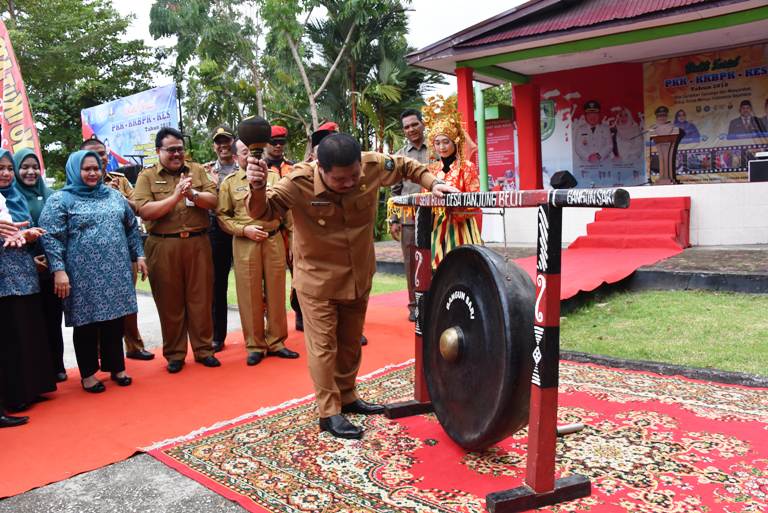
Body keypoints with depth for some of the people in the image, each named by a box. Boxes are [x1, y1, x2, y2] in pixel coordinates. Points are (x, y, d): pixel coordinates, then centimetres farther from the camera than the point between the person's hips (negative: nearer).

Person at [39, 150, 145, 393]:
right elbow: (50, 237, -9)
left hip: (116, 272, 4)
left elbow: (132, 227, 17)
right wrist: (59, 271, -16)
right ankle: (88, 373, 20)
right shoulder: (61, 200, -3)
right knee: (86, 322, 6)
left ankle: (116, 367, 25)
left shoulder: (114, 195, 12)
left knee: (115, 321, 10)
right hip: (83, 275, -4)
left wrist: (138, 256, 11)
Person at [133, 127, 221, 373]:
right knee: (170, 302, 6)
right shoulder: (147, 176, 4)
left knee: (201, 298, 6)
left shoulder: (197, 170, 11)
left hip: (197, 243, 2)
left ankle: (204, 349, 18)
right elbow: (145, 211, -9)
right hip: (164, 246, -1)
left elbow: (213, 201, 2)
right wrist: (175, 197, -16)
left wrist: (193, 194, -15)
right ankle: (174, 354, 18)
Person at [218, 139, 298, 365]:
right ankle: (255, 345, 14)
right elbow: (222, 215, 2)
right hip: (245, 244, -1)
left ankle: (276, 342, 19)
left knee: (275, 292, 6)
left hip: (274, 241, 2)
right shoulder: (229, 183, 6)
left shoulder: (274, 176, 9)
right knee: (250, 295, 3)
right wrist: (244, 230, -11)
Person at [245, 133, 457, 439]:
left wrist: (432, 184, -11)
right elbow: (264, 211, -21)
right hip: (318, 279, -4)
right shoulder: (299, 183, -26)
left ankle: (347, 397, 37)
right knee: (324, 344, 1)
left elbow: (406, 166, 2)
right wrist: (258, 189, -42)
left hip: (359, 275, 5)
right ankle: (328, 413, 16)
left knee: (351, 342, 18)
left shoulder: (372, 166, -17)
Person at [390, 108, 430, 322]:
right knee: (410, 263, 6)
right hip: (408, 218, 2)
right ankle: (414, 305, 16)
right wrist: (394, 220, 5)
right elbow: (395, 191, 11)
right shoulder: (399, 156, 11)